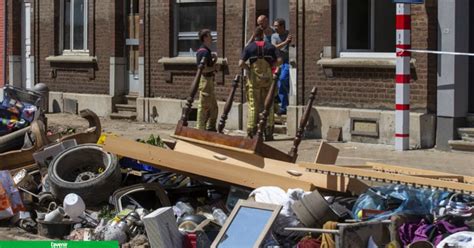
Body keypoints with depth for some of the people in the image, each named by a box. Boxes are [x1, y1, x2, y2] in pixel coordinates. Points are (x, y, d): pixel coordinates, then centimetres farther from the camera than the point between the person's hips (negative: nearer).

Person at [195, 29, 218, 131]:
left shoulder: (207, 51, 16)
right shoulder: (203, 52, -16)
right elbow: (203, 69, -23)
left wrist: (214, 60, 7)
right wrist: (214, 68, -10)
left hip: (210, 80, 10)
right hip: (205, 80, -10)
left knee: (213, 107, 14)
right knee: (204, 106, -6)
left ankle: (211, 128, 21)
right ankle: (201, 129, -2)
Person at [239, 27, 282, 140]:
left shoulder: (249, 47, -1)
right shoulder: (270, 47, 4)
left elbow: (241, 63, -11)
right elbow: (279, 60, -5)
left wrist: (248, 68, 6)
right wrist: (270, 65, 8)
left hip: (254, 79, -1)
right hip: (267, 78, 1)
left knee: (253, 105, 3)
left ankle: (251, 132, 0)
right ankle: (268, 133, 6)